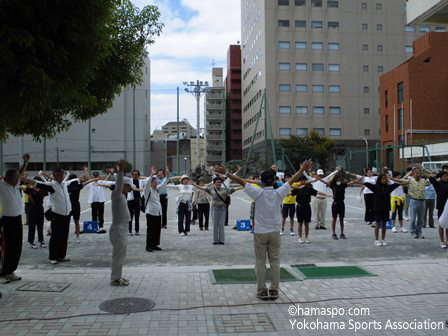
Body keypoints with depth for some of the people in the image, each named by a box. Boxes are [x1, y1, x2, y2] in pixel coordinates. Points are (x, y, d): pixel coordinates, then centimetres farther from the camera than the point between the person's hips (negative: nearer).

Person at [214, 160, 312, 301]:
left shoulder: (258, 193, -11)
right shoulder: (279, 193, -5)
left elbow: (241, 181, -9)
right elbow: (292, 180, 5)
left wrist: (225, 172, -4)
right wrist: (303, 168, 15)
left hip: (260, 233, -2)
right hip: (275, 232, 2)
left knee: (260, 263, 6)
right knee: (275, 262, 9)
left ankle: (262, 291, 10)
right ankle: (274, 290, 13)